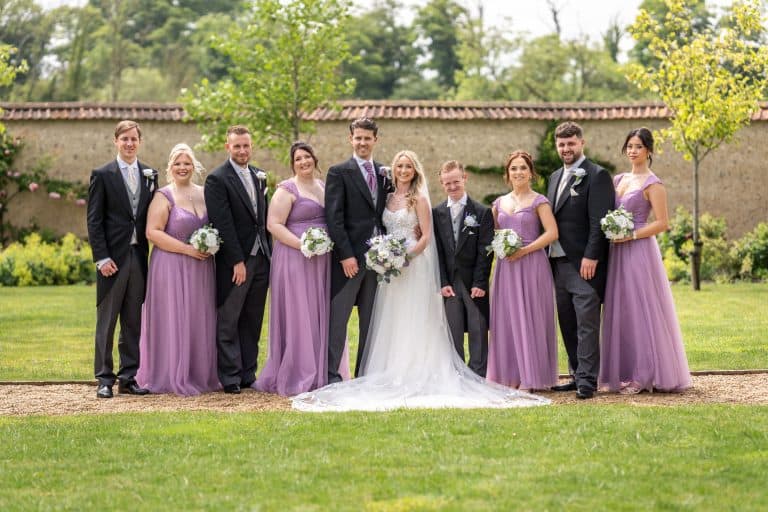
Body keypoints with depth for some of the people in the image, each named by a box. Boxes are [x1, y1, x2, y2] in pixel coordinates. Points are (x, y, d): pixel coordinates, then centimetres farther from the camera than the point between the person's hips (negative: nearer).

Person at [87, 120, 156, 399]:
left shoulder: (150, 175, 10)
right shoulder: (102, 174, -1)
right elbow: (94, 220, -4)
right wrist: (102, 258, -11)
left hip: (139, 256, 4)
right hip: (112, 257, -4)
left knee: (133, 321, 7)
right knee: (106, 320, 1)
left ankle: (128, 377, 13)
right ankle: (105, 379, 7)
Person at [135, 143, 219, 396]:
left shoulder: (204, 194, 11)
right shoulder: (164, 197, -6)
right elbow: (152, 232, -14)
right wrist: (187, 249, -18)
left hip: (201, 268, 5)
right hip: (172, 267, -5)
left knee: (200, 321, 9)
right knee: (173, 321, -3)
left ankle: (200, 374, 19)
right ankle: (172, 377, 5)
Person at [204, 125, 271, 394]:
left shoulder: (259, 176, 13)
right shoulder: (217, 179, -9)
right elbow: (222, 224, -14)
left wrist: (269, 252, 10)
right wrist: (237, 261, -17)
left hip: (260, 258, 6)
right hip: (234, 262, -6)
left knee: (252, 321, 10)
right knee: (228, 322, 1)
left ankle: (248, 374, 17)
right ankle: (230, 378, 6)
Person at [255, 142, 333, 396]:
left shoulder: (323, 186, 15)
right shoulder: (286, 190, -6)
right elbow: (274, 225, -13)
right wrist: (302, 245, -21)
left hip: (322, 260, 7)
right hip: (295, 259, -7)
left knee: (320, 315, 9)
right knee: (297, 315, -4)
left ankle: (319, 373, 16)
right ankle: (296, 377, 2)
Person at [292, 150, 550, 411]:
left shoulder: (419, 199, -3)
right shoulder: (388, 198, 13)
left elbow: (426, 236, -8)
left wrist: (406, 255, -19)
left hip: (414, 265, -6)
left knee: (413, 321, -5)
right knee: (391, 322, 4)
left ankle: (415, 375, -3)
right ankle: (393, 374, 6)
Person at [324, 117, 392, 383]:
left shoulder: (384, 173, 13)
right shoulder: (339, 172, -3)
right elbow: (334, 218, -10)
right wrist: (346, 255, -16)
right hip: (349, 256, -5)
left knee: (371, 318, 9)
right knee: (338, 316, -4)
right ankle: (331, 373, 1)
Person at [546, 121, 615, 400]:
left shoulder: (597, 176, -6)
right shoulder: (555, 177, 18)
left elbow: (599, 221, -13)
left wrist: (591, 257, -19)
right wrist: (548, 257, 11)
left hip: (585, 263, -8)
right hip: (559, 262, 8)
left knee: (587, 323, -8)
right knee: (568, 324, 9)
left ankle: (588, 380, -7)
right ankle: (577, 376, 15)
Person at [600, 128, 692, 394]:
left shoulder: (653, 184, -6)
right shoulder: (618, 180, 14)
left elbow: (662, 223, -12)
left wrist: (631, 235, -17)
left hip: (639, 250, -7)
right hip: (617, 252, 7)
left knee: (640, 310, -5)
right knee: (620, 310, 7)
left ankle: (643, 375, 0)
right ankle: (624, 373, 12)